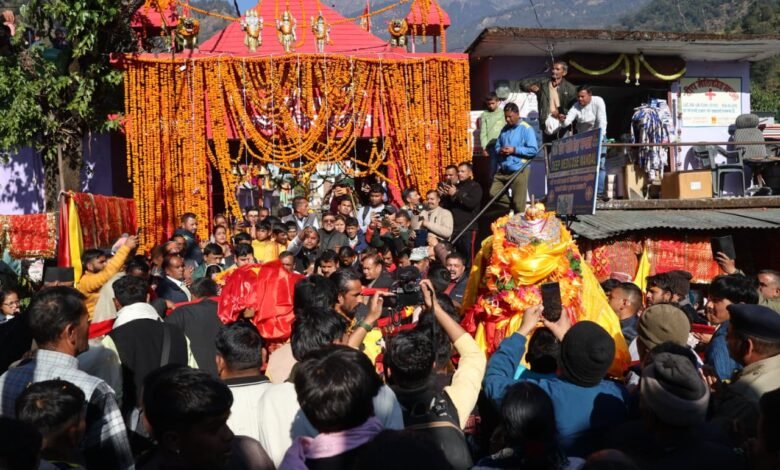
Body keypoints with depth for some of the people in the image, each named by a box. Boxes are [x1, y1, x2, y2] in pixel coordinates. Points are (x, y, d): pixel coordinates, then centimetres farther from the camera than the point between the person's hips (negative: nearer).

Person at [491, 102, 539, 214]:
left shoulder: (526, 129, -8)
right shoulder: (504, 129, 13)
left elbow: (533, 150, -15)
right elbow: (497, 146, 19)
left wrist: (514, 150, -19)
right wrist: (500, 151, -5)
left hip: (519, 170, -7)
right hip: (503, 170, 7)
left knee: (518, 203, -1)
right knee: (494, 193, 5)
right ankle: (513, 207, 23)